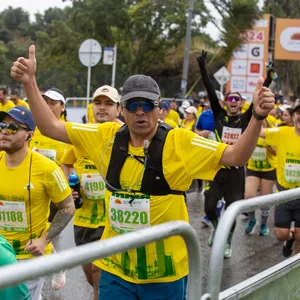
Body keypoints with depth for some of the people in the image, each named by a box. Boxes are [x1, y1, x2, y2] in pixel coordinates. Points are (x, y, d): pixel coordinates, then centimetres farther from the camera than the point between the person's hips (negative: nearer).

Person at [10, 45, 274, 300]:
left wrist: (257, 117, -28)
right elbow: (51, 127, 5)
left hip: (165, 272, -2)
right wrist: (29, 82, -1)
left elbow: (236, 157, -13)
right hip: (115, 268, 3)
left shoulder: (179, 142, -11)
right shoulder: (107, 137, -2)